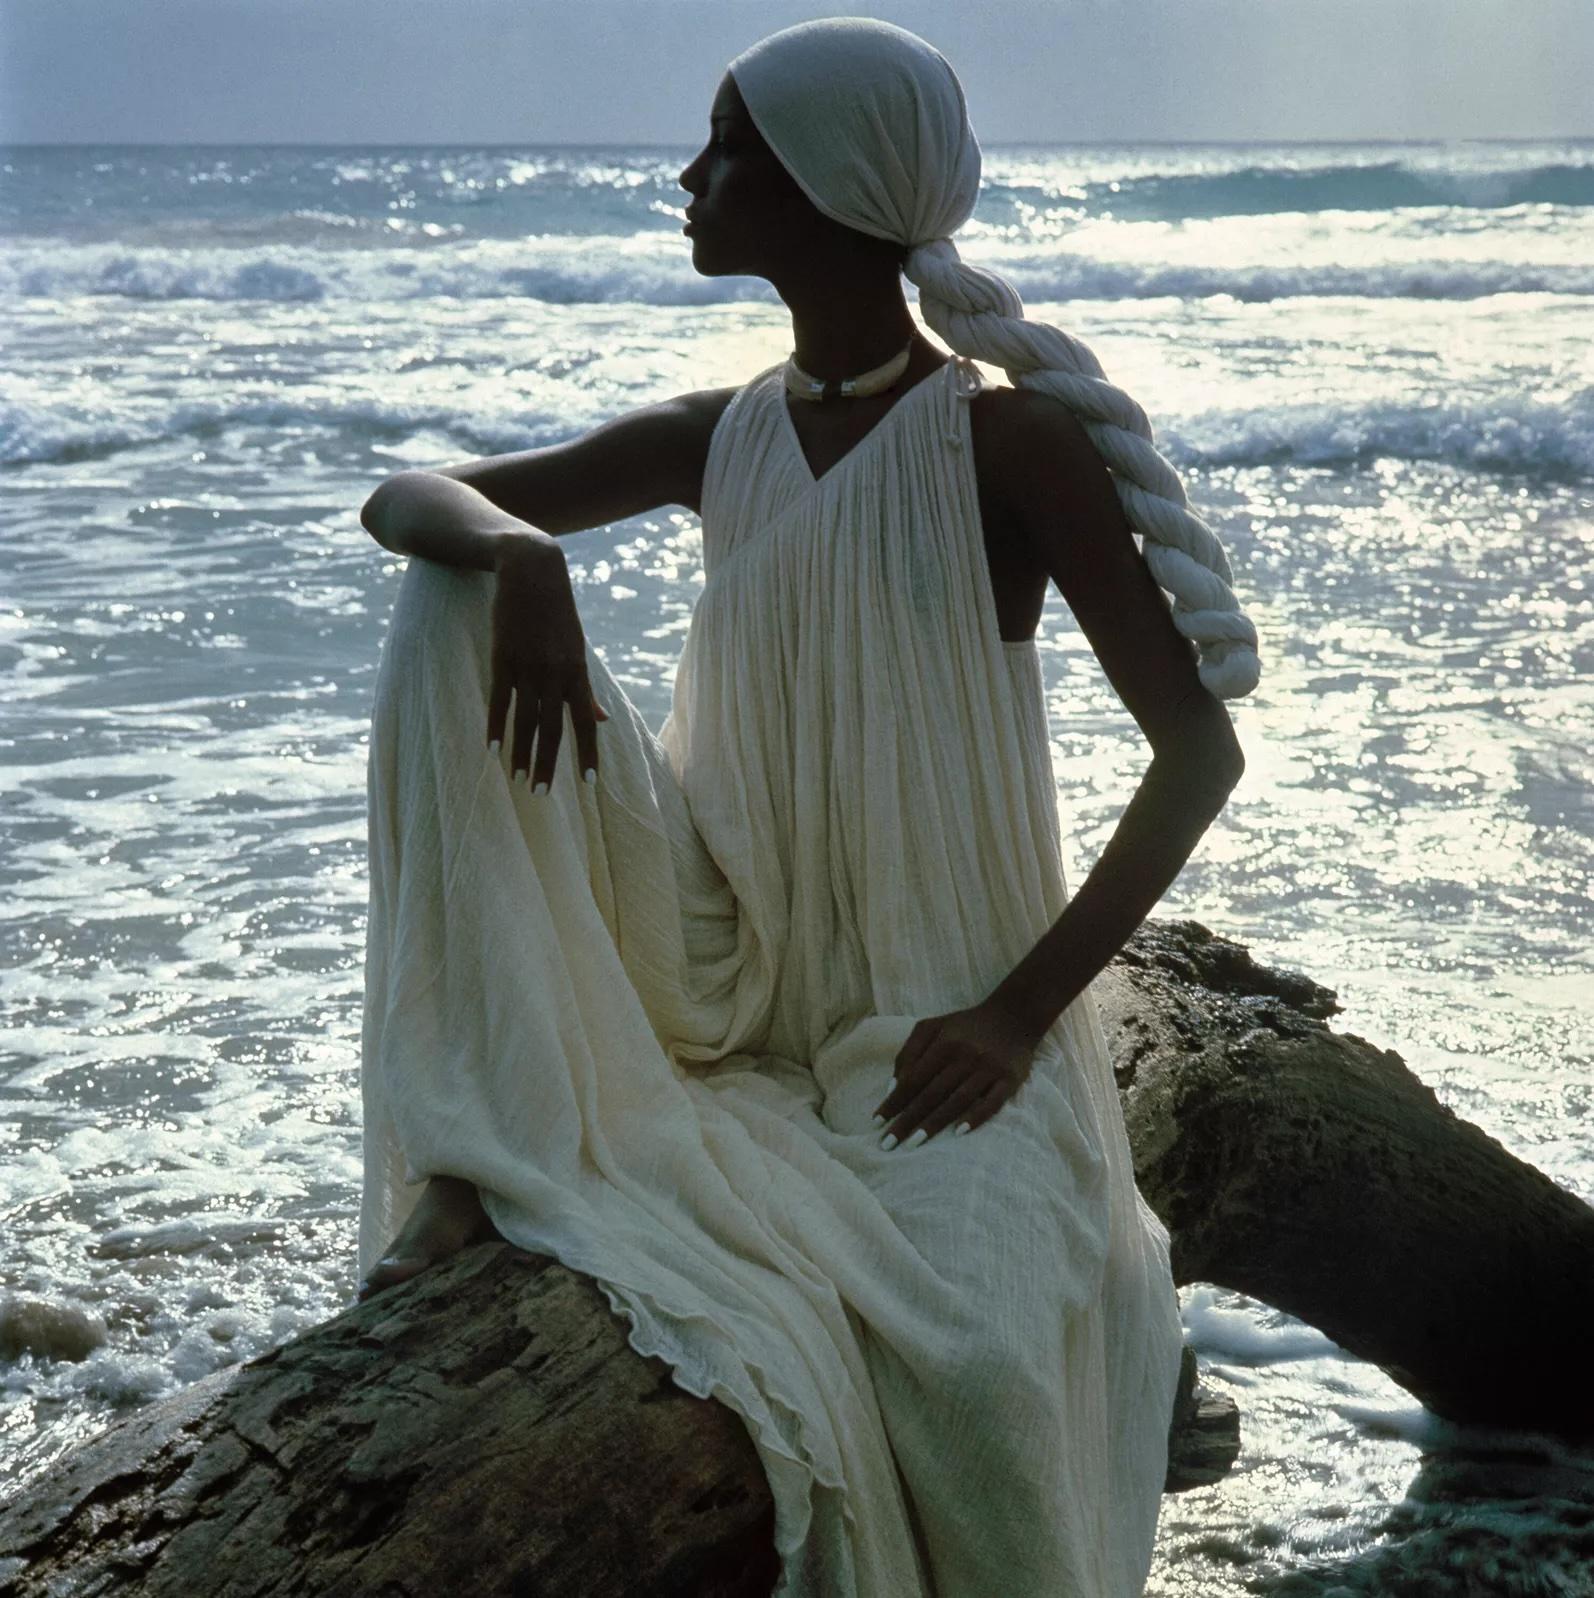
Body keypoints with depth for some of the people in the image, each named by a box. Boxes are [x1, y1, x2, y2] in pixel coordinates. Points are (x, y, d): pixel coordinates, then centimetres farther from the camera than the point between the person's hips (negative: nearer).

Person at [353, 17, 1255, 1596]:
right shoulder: (717, 439, 5)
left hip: (936, 1013, -4)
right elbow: (403, 499, 4)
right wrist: (511, 548, -21)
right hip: (728, 966, 5)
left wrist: (1022, 1010, -19)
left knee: (968, 1352, -34)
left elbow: (1198, 745, -12)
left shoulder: (1008, 444, -10)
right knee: (454, 598, -13)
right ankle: (479, 1155, -17)